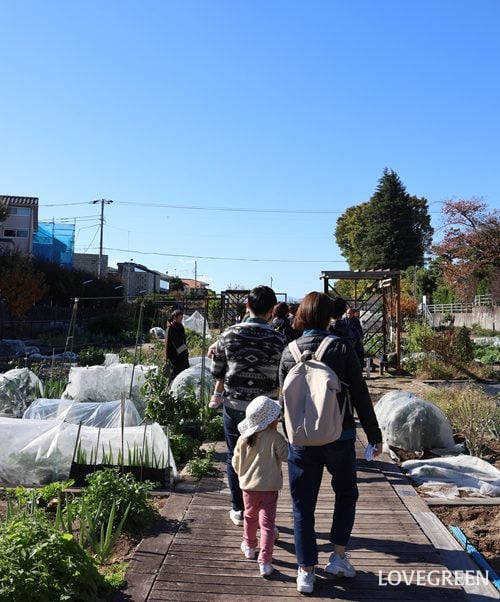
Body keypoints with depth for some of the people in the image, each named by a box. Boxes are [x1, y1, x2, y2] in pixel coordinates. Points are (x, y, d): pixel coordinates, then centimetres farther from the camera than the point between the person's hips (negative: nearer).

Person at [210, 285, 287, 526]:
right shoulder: (278, 340, -11)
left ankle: (238, 510, 26)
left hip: (233, 406, 1)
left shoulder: (229, 334, -8)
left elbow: (216, 372, -1)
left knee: (234, 457, 16)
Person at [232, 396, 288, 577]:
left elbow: (236, 462, 2)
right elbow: (286, 456, -15)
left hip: (248, 485, 4)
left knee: (250, 516, 25)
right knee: (267, 523, 2)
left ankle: (249, 547, 45)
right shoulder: (275, 438, -18)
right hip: (269, 487, -4)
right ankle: (265, 562, 0)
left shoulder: (243, 439, -6)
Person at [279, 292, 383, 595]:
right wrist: (375, 436, 2)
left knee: (303, 504, 13)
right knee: (346, 493, 24)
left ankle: (306, 571, 21)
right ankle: (339, 555, 25)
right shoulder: (342, 347, -10)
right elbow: (360, 396, -8)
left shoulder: (289, 352, -2)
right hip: (339, 436, -1)